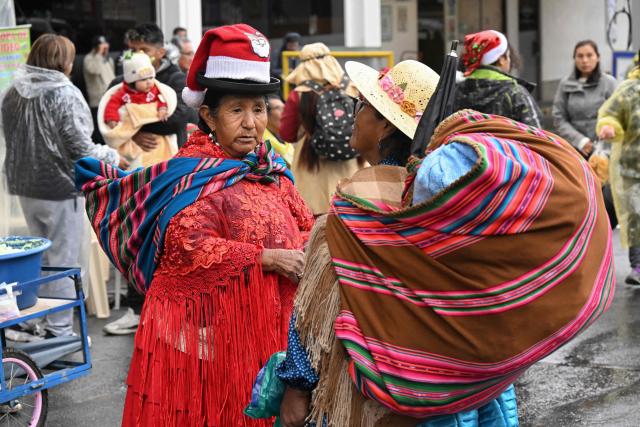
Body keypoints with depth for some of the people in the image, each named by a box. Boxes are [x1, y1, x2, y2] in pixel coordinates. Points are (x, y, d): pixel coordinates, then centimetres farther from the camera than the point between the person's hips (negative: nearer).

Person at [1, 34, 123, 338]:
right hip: (61, 188, -7)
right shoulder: (65, 94, -16)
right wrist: (114, 158, -2)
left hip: (25, 187, 7)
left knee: (39, 257, 20)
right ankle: (59, 331, 8)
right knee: (63, 259, 2)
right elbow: (80, 148, -17)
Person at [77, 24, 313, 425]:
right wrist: (268, 258, -23)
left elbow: (305, 227, 12)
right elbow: (193, 250, -22)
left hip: (266, 323, 7)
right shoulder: (192, 174, -11)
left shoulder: (270, 168, 12)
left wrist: (308, 252, -11)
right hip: (205, 326, -6)